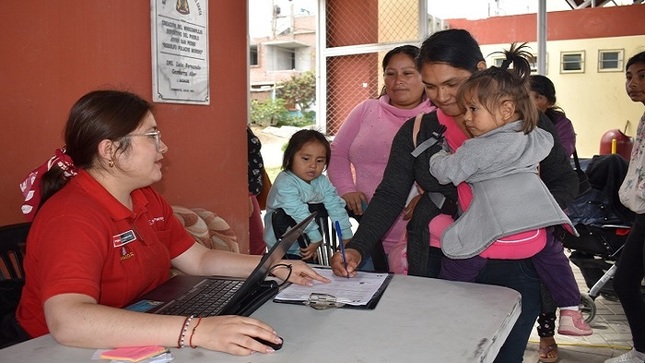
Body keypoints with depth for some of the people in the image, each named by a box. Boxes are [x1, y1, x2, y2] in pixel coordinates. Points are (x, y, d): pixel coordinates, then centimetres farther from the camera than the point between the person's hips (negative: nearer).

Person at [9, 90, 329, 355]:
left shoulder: (147, 199, 4)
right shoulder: (71, 217, -24)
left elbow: (198, 259, 10)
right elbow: (67, 322, -38)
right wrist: (195, 331, -45)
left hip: (141, 340, 7)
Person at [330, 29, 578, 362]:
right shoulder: (417, 131, 0)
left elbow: (565, 180, 7)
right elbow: (390, 196, -2)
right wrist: (357, 249, -16)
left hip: (515, 267, -1)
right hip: (437, 263, 1)